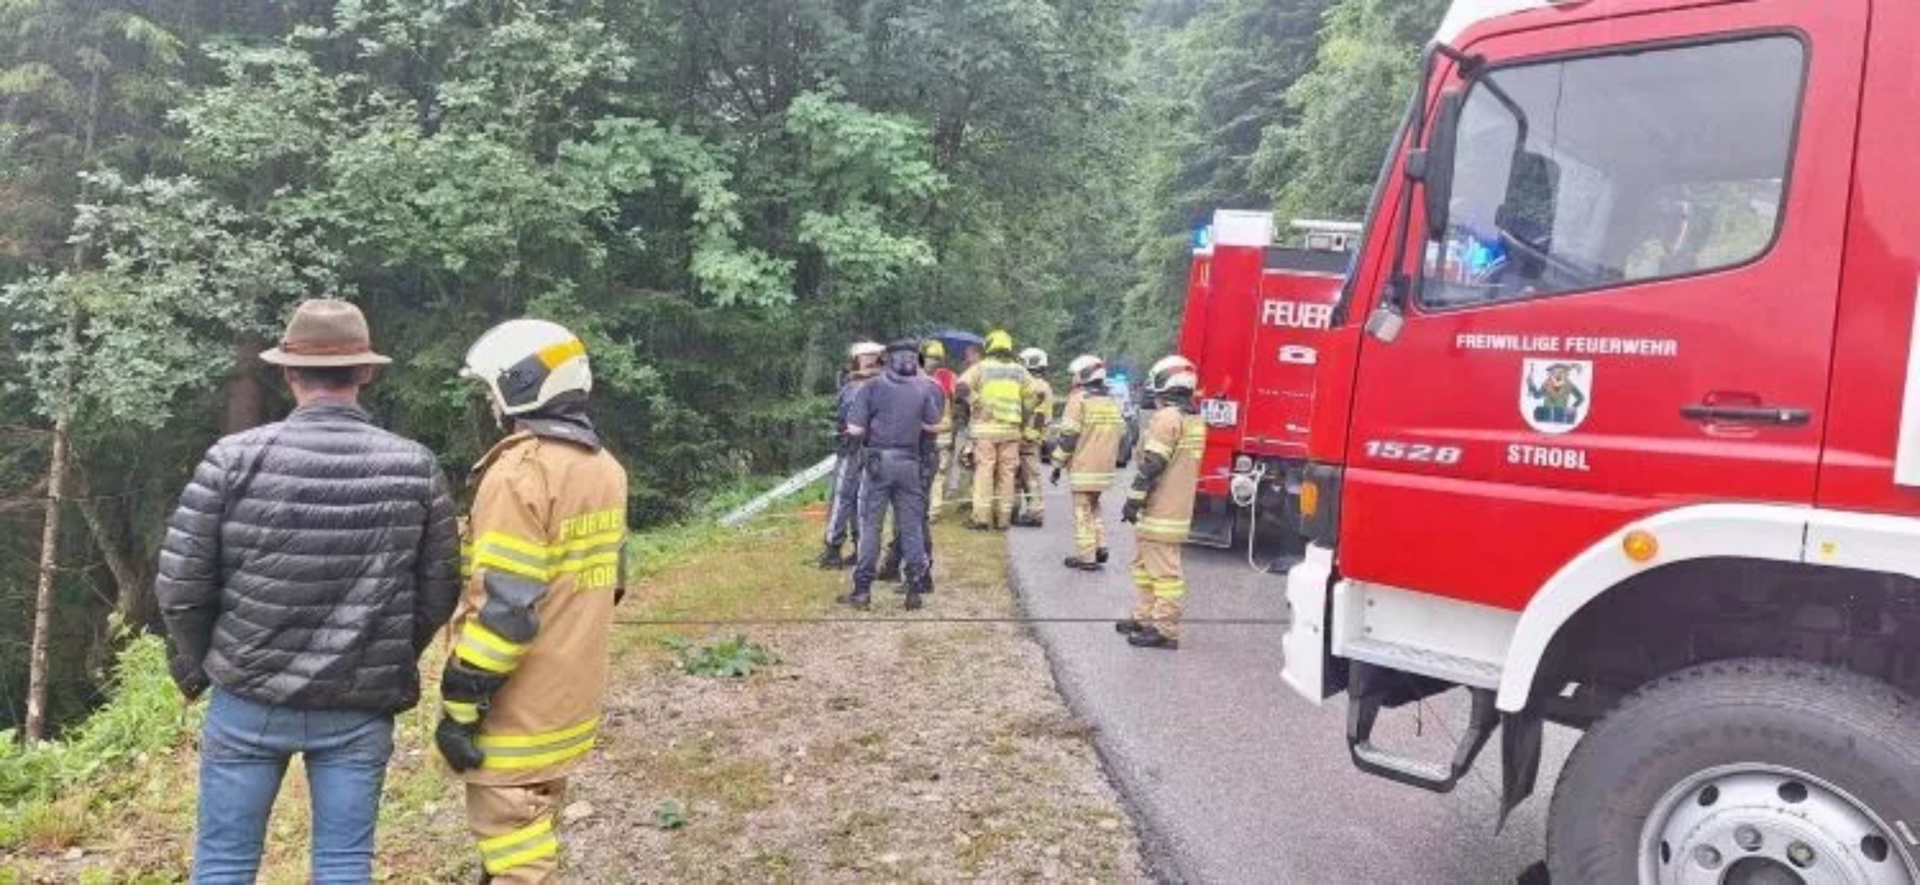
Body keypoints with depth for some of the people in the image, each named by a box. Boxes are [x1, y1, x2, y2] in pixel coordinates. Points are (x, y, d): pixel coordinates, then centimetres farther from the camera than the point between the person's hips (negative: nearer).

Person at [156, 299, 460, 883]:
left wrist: (195, 665, 13)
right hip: (360, 710, 1)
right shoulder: (416, 468, -6)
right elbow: (439, 594, -1)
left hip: (248, 701, 0)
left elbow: (179, 586, -6)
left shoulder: (235, 458, -10)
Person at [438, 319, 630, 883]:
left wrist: (459, 706, -16)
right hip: (571, 697, 9)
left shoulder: (520, 472, -20)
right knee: (532, 833, 22)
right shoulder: (604, 467, 8)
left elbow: (503, 606, -23)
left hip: (520, 705, -9)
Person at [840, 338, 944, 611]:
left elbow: (855, 429, -9)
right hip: (910, 462, 2)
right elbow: (934, 426, 9)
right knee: (912, 526, 8)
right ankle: (916, 588, 10)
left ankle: (862, 590, 5)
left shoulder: (873, 388, -5)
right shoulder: (924, 390, 2)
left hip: (878, 461, -2)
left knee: (870, 525, 4)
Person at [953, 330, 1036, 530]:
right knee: (1006, 473, 7)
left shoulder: (980, 368, 2)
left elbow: (961, 387, -9)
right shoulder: (1020, 371, 12)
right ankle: (1003, 517, 9)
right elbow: (1031, 396, 8)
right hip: (1012, 430, 3)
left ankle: (982, 516, -5)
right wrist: (1024, 422, 16)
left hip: (985, 427, -3)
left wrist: (961, 414, 3)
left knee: (984, 471, -1)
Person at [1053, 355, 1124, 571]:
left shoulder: (1079, 400, -9)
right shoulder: (1112, 403, 14)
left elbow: (1069, 437, -13)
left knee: (1083, 512, -1)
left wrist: (1057, 466, -7)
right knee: (1094, 508, 22)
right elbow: (1121, 434, 18)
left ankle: (1086, 556, -2)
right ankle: (1100, 547, 15)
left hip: (1083, 469, -7)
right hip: (1105, 469, 7)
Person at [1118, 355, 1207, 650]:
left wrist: (1133, 500, -16)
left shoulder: (1168, 418, -15)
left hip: (1160, 512, -10)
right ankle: (1145, 618, 27)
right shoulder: (1196, 420, 15)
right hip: (1179, 507, 10)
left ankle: (1165, 630, -4)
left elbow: (1152, 465, -20)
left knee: (1163, 570, -7)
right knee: (1144, 565, 20)